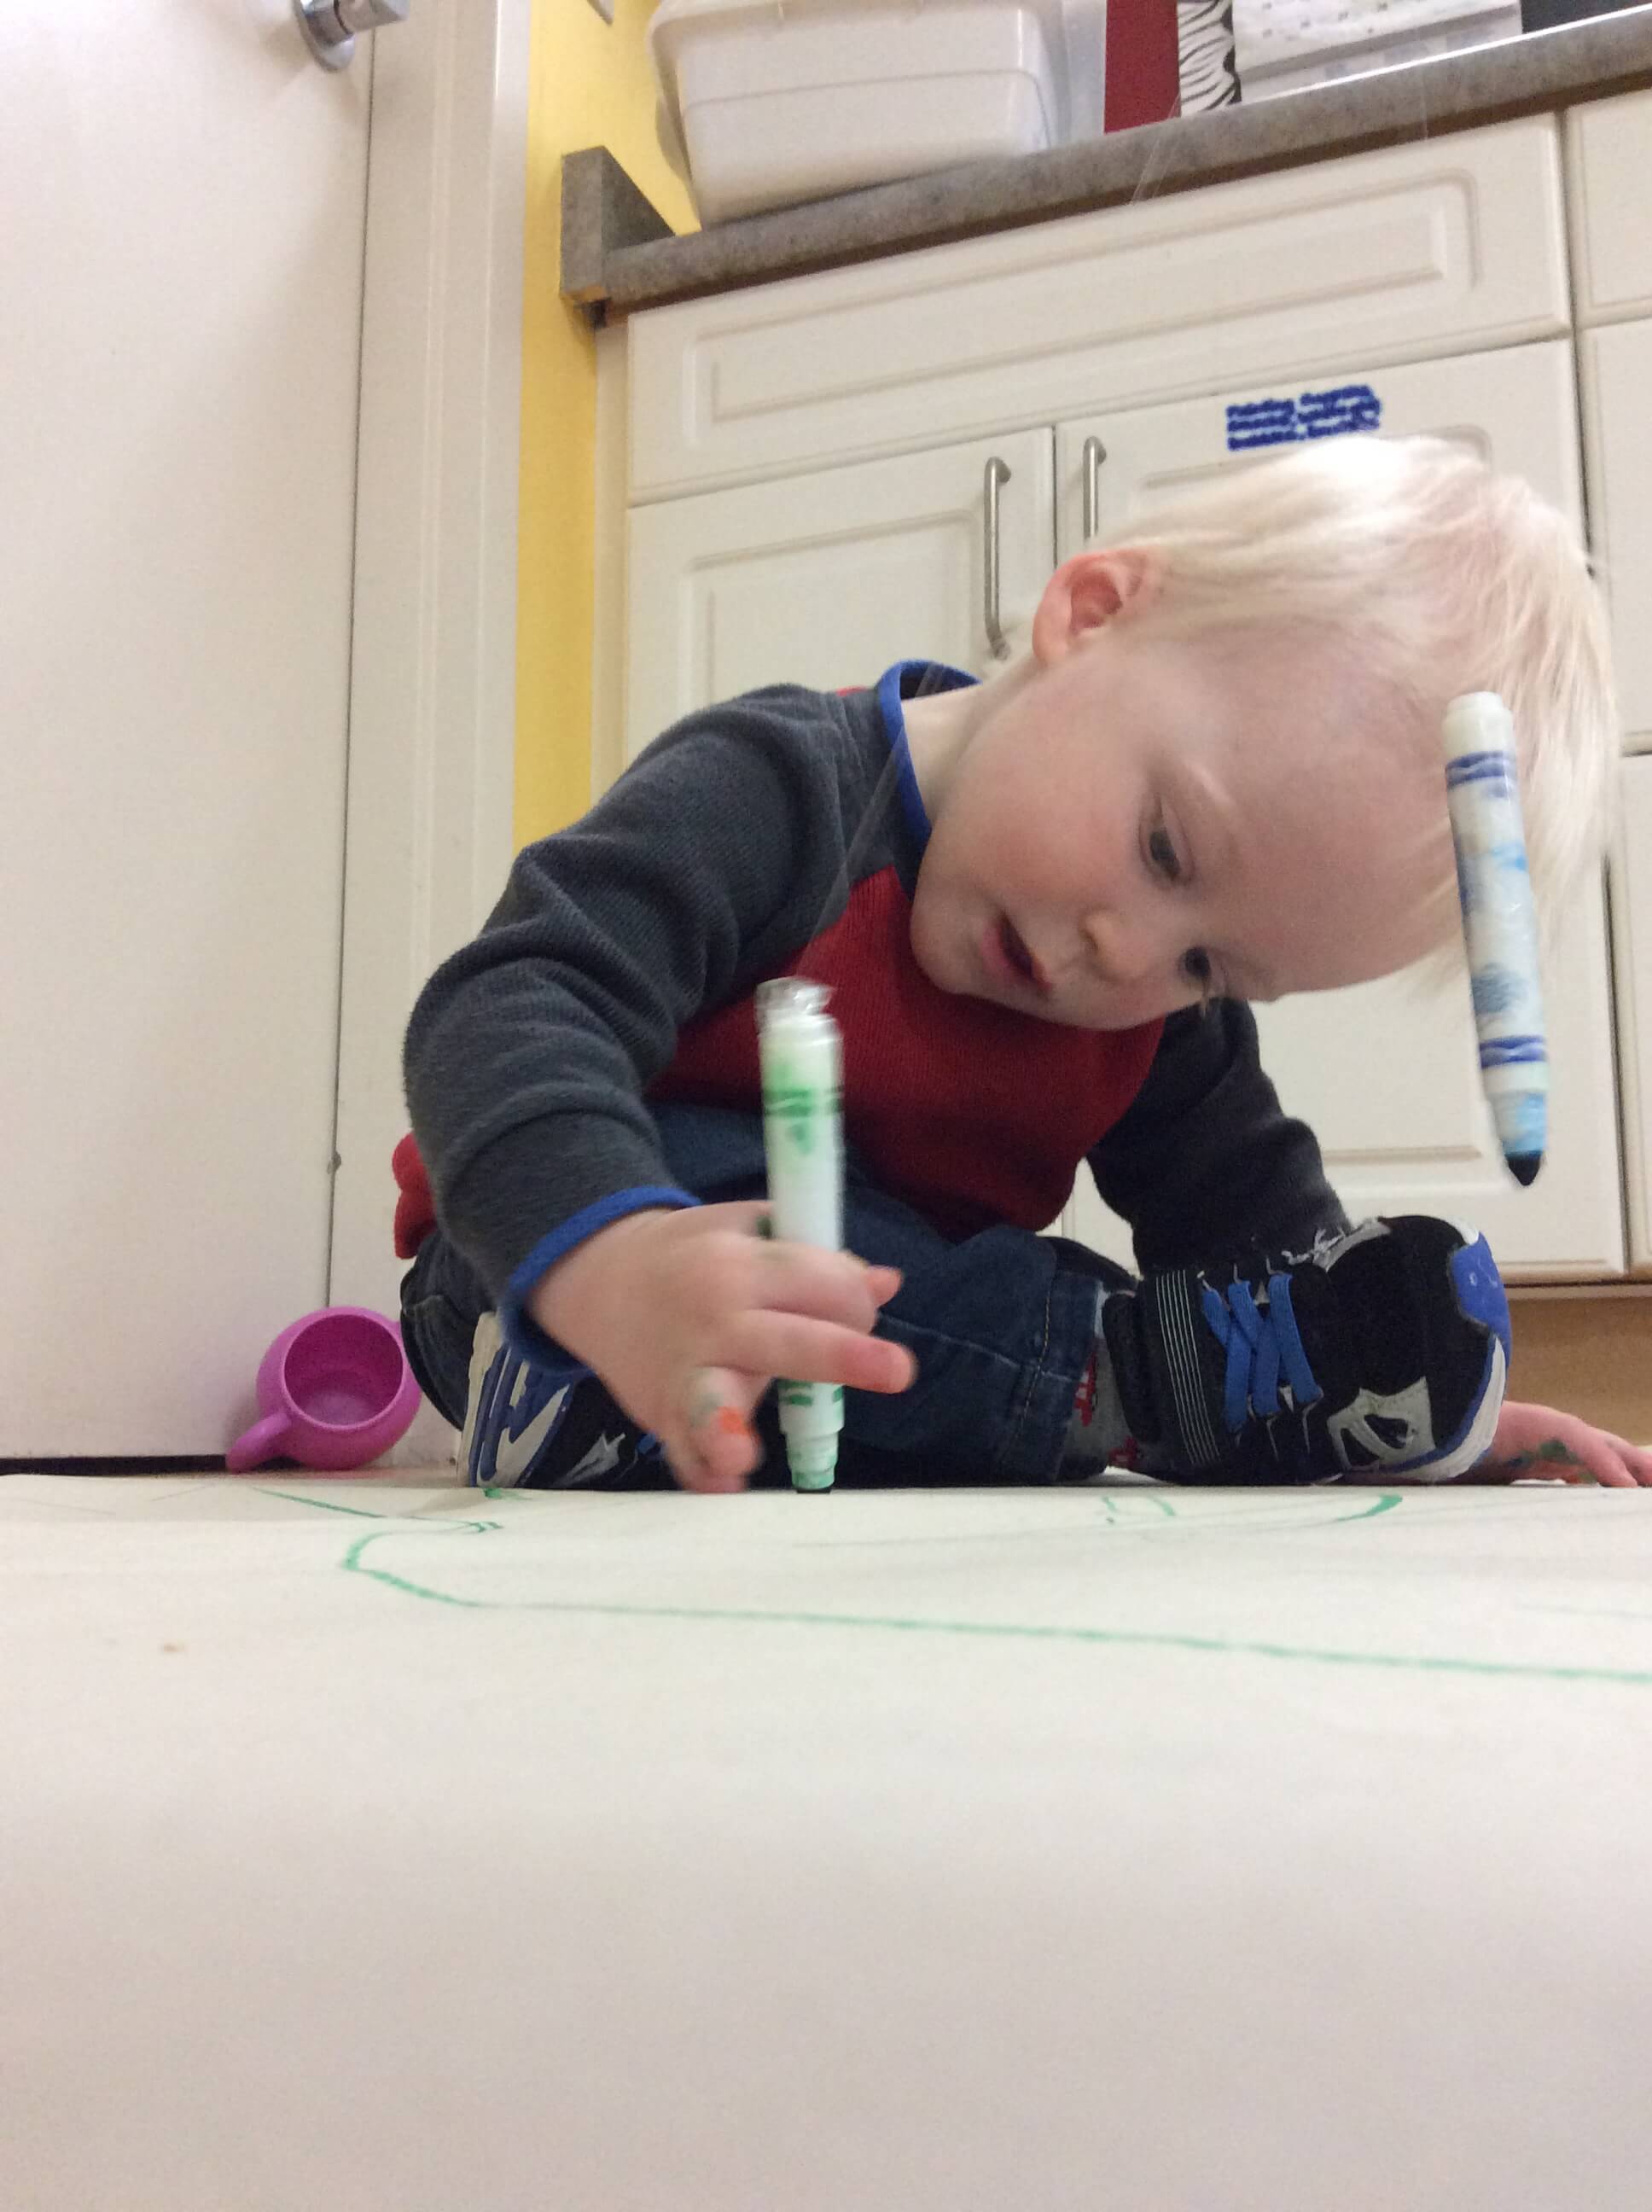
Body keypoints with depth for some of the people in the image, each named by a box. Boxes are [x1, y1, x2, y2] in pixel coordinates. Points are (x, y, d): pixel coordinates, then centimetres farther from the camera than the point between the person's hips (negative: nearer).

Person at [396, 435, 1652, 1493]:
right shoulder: (773, 794, -25)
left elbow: (1248, 1215, 7)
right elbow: (517, 1009, -37)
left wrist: (1437, 1393, -6)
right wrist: (607, 1259, -56)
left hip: (897, 1309, 5)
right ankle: (1116, 1368, -27)